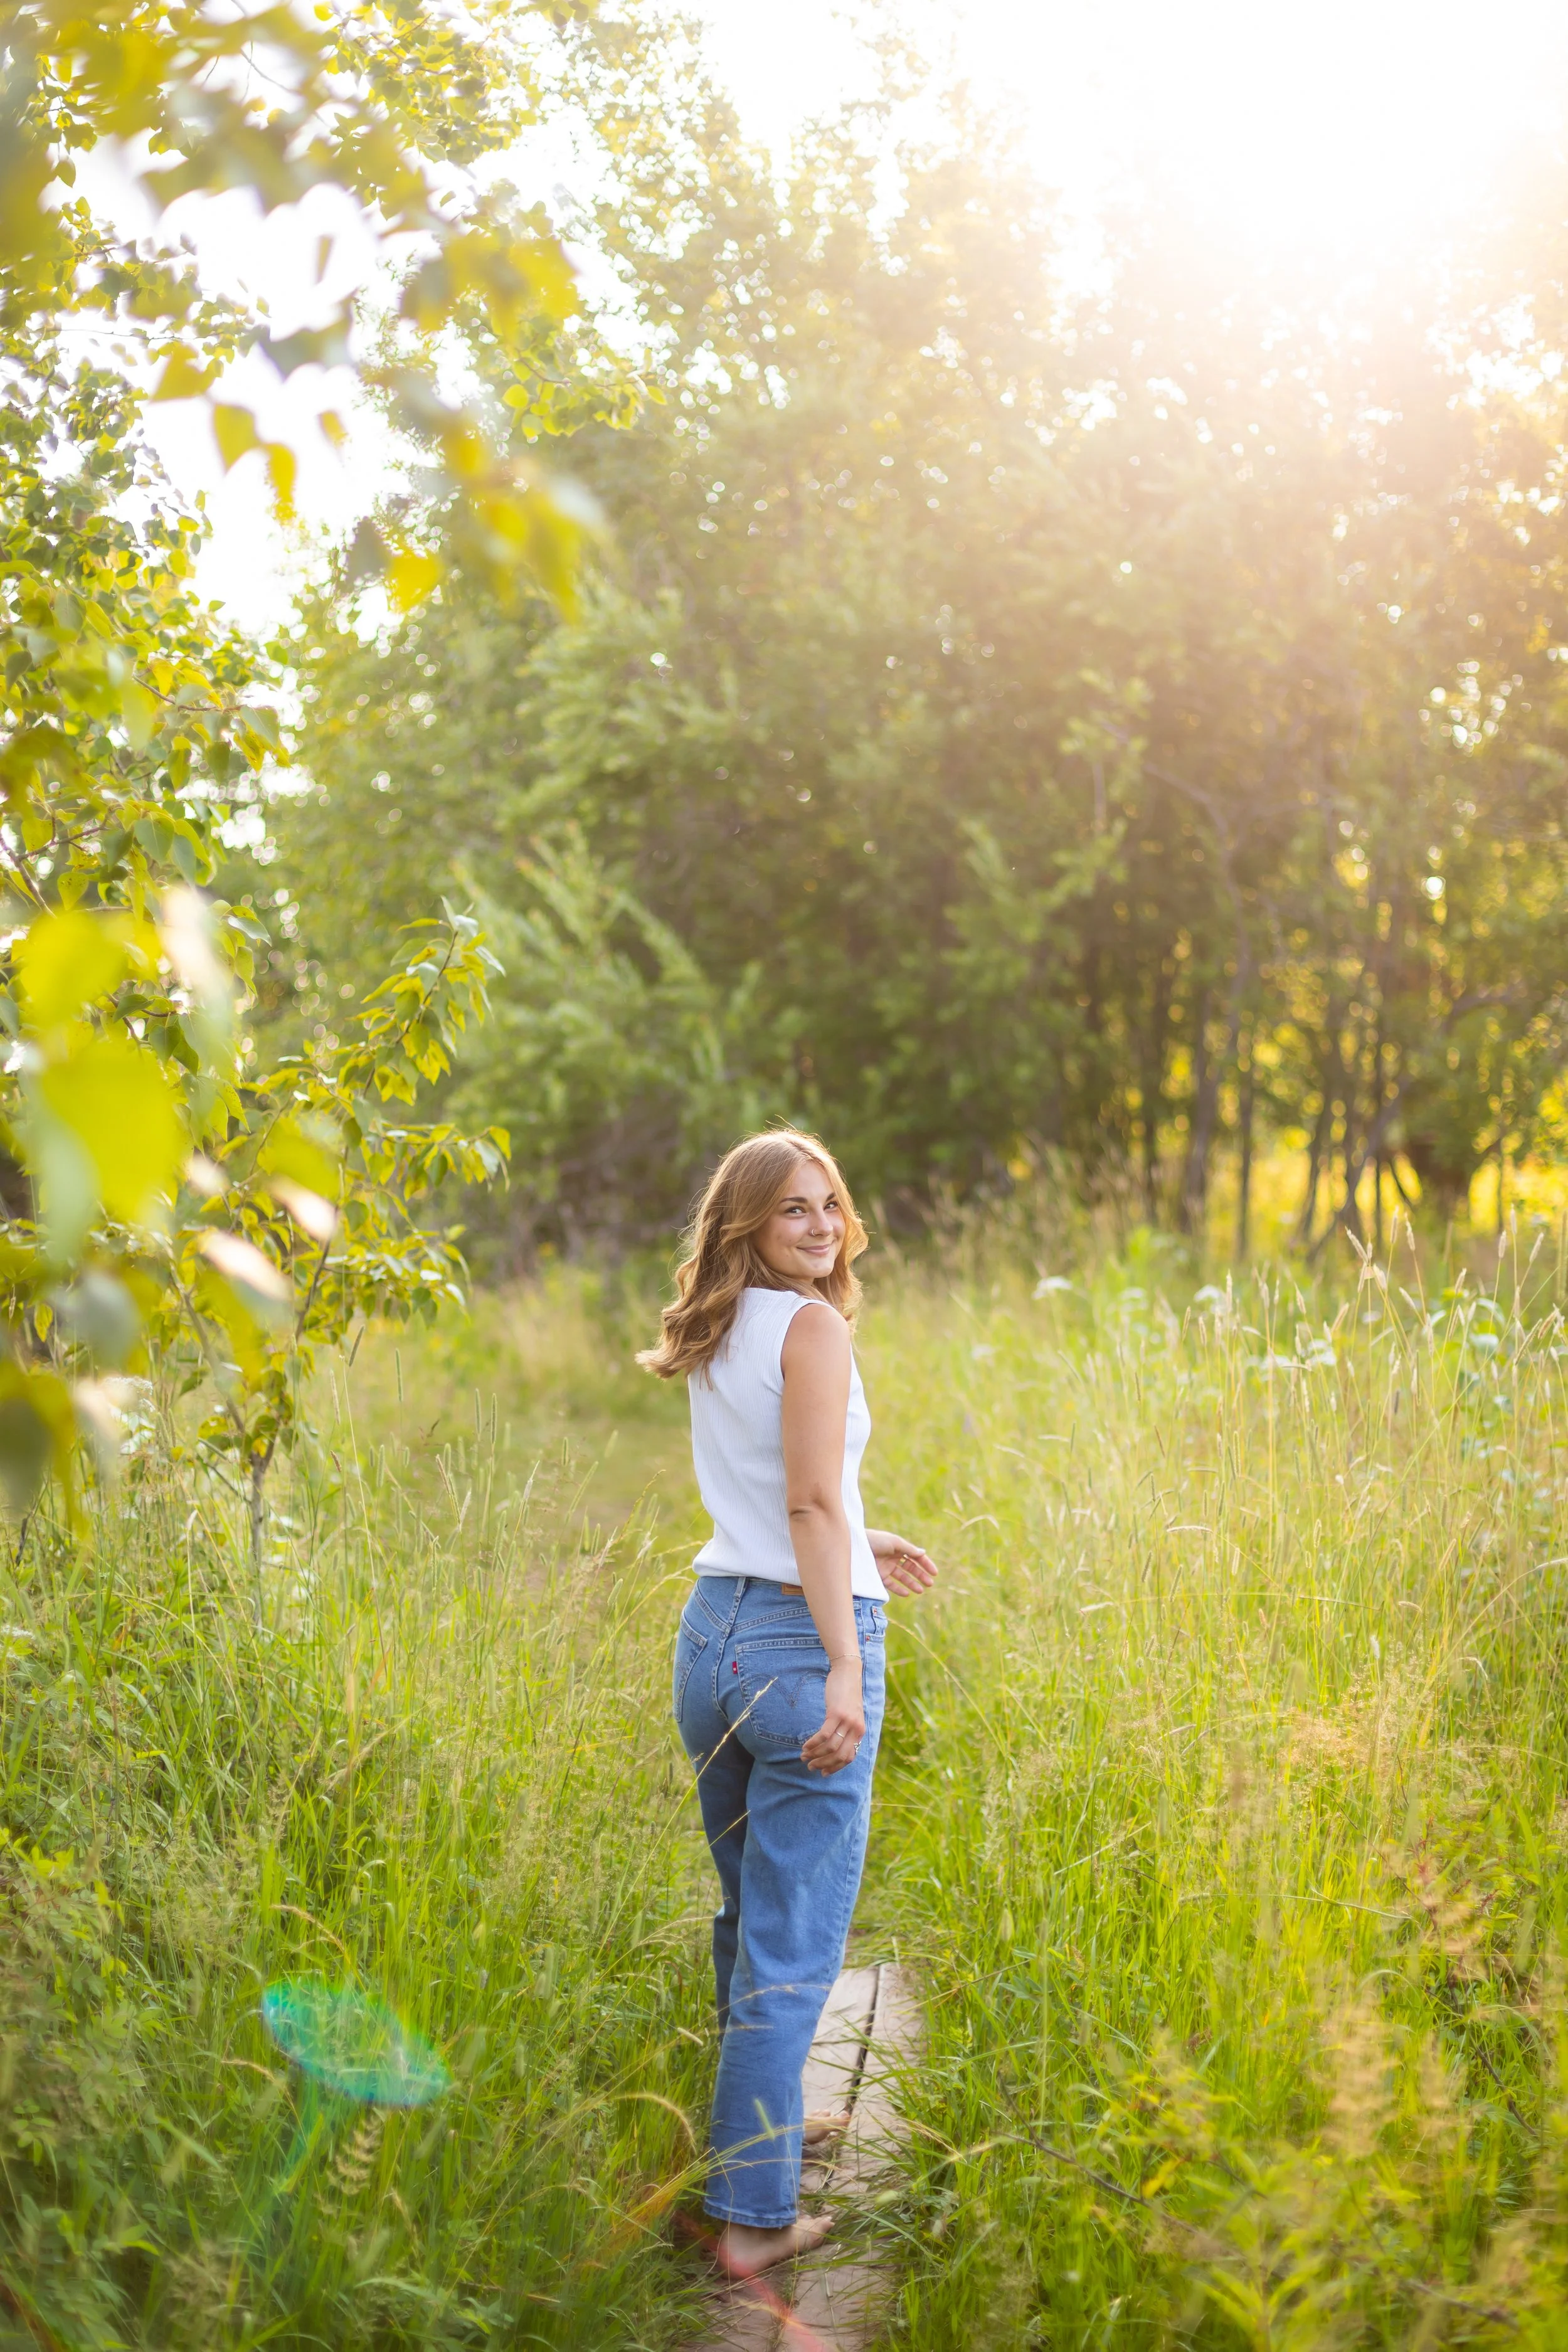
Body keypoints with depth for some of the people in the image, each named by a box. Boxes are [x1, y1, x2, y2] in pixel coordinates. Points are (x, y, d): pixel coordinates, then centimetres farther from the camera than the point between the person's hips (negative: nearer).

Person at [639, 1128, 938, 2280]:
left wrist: (862, 1542, 35)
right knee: (794, 1938, -2)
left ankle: (765, 2117, 41)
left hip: (712, 1634, 9)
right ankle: (753, 2215, 3)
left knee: (749, 1910, 23)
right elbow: (813, 1502, -18)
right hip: (801, 1636, -8)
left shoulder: (720, 1338, 14)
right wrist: (846, 1670, -20)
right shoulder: (812, 1325, -10)